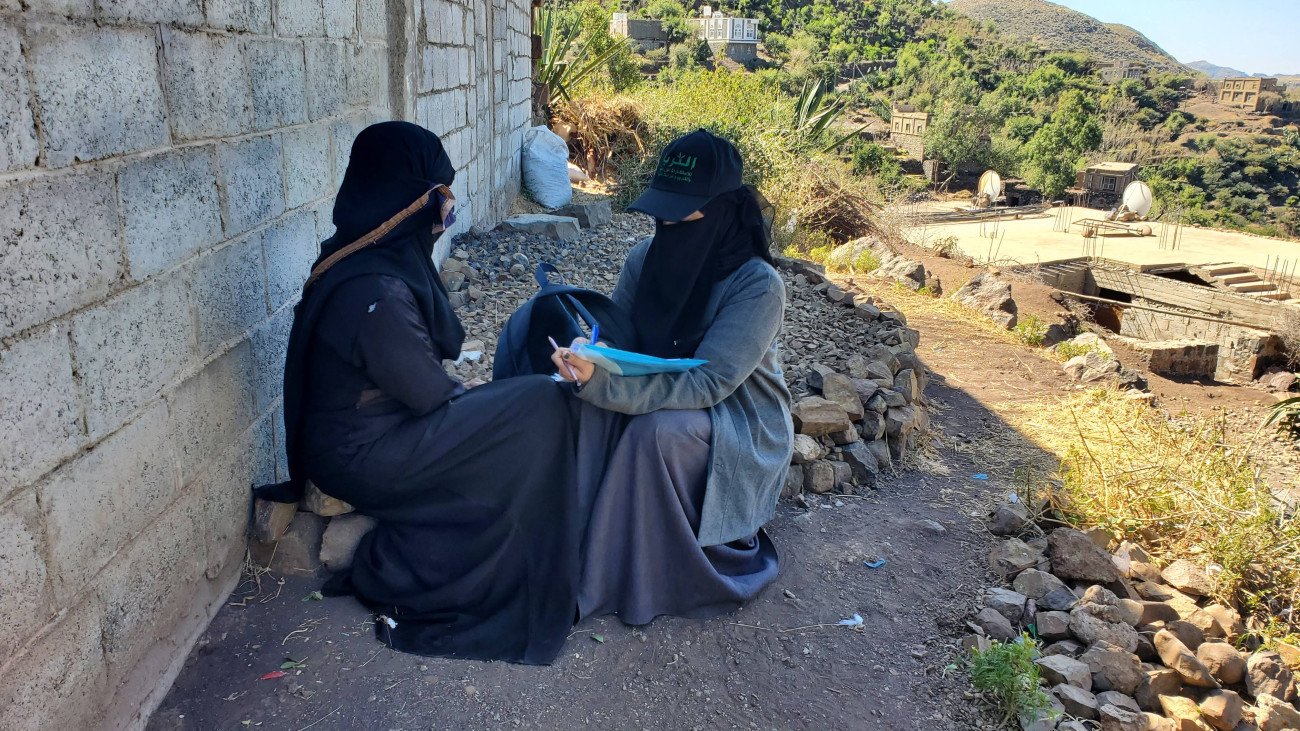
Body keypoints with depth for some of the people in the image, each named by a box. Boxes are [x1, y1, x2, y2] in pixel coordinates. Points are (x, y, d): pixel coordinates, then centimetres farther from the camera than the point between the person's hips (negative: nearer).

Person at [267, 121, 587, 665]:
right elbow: (432, 395, -18)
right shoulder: (375, 293, -29)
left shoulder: (366, 257, 2)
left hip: (368, 427, 10)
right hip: (362, 458, -10)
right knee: (538, 410, -13)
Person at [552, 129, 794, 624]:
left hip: (740, 425, -5)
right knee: (588, 411, -23)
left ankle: (647, 581, -14)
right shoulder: (645, 259, -7)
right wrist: (584, 359, -28)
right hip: (666, 400, 5)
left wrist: (603, 382, -43)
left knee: (658, 429, -34)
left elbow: (706, 384, -32)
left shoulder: (758, 286, -25)